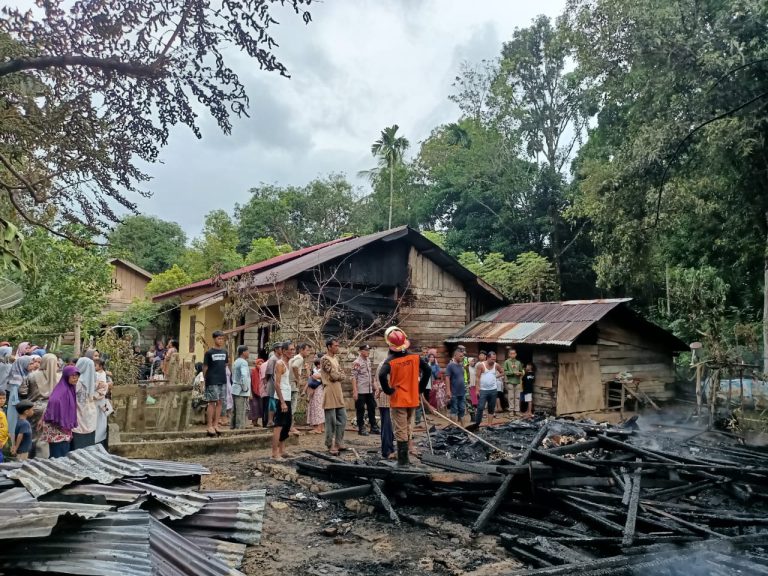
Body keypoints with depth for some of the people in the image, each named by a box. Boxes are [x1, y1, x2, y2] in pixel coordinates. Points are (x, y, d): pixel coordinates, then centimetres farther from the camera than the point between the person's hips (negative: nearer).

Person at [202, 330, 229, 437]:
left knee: (219, 402, 7)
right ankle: (210, 426, 1)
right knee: (212, 403, -4)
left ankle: (216, 424, 15)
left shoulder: (225, 352, 10)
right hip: (212, 382, -5)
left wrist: (223, 375, 12)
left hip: (223, 381, 5)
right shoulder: (209, 353, -4)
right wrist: (205, 379, -4)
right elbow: (205, 367, -2)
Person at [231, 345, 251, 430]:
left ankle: (234, 427, 20)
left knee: (235, 412, 14)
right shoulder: (243, 362, -14)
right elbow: (244, 376, -27)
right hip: (241, 392, -9)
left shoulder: (236, 362, 17)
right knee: (241, 413, -6)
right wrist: (245, 388, -18)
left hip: (235, 390, 9)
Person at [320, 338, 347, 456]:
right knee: (331, 422, -2)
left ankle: (339, 443, 20)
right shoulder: (325, 359, -11)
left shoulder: (336, 358, 16)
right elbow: (334, 376, -18)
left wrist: (337, 375, -8)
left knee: (342, 420, 11)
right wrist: (339, 375, 1)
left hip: (338, 392, 9)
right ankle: (330, 446, 7)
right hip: (330, 393, -9)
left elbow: (342, 375, 10)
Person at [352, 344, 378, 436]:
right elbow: (353, 377, -15)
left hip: (369, 390, 8)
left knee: (372, 408, 12)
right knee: (361, 410, 2)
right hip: (360, 391, -8)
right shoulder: (357, 362, -13)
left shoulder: (368, 360, 10)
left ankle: (373, 427, 21)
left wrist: (373, 386, 15)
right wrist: (355, 391, -19)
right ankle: (361, 429, 12)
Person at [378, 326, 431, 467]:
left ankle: (402, 460, 5)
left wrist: (388, 391, -13)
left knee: (401, 431, 3)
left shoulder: (390, 360, -14)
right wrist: (421, 389, 7)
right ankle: (406, 457, 24)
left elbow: (382, 375, -28)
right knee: (408, 429, 16)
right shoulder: (415, 357, -2)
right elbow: (428, 370, 0)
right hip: (413, 399, 4)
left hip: (397, 400, -4)